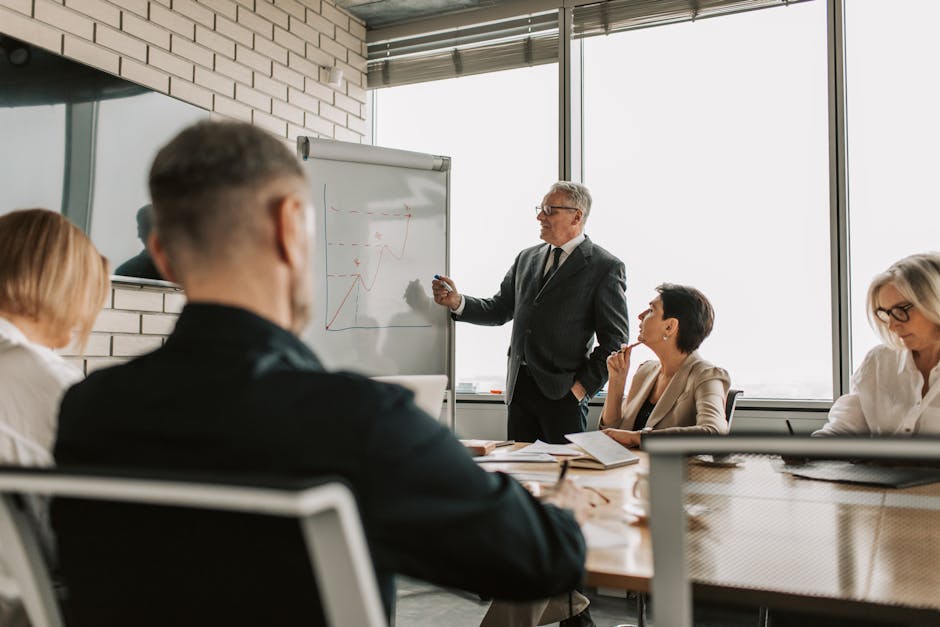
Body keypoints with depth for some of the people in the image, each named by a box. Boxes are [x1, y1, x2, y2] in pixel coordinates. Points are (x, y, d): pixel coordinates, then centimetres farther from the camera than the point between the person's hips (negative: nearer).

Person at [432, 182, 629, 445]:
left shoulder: (605, 267, -4)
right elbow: (499, 310, 16)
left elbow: (614, 342, -6)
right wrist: (457, 302, 0)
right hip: (519, 386, 5)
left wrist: (583, 386, -11)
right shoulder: (527, 258, 14)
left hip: (563, 391, -5)